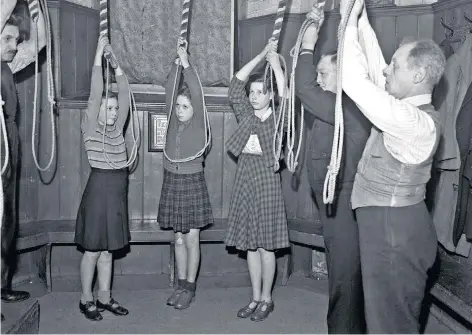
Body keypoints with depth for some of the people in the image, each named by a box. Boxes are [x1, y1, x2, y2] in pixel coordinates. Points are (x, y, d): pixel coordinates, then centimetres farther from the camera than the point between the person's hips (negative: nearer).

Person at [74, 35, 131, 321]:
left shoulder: (117, 129, 9)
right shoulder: (91, 129, -5)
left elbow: (125, 94, 4)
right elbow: (95, 93, -14)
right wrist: (99, 55, -13)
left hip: (118, 190, 6)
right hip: (99, 188, -6)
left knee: (108, 250, 13)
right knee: (93, 250, 5)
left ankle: (104, 297, 24)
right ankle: (86, 299, 19)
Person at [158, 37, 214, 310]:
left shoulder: (199, 124, -6)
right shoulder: (174, 121, 5)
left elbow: (197, 93, -18)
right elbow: (170, 90, -3)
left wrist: (187, 63, -21)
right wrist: (177, 62, -11)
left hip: (192, 183, -4)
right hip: (172, 182, 5)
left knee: (192, 239, 2)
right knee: (179, 239, 12)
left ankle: (190, 288, 14)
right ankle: (181, 285, 23)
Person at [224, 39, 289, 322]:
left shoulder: (277, 119, -2)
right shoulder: (245, 115, 9)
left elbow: (285, 95, -18)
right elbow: (236, 84, 3)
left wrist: (275, 61, -10)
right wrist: (261, 55, 1)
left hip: (267, 185, -4)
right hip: (244, 186, 5)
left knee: (265, 246, 1)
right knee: (249, 245, 9)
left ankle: (267, 299, 16)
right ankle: (256, 298, 21)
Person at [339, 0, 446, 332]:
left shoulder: (417, 122, -23)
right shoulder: (410, 107, 5)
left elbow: (356, 83, -27)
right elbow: (374, 63, 11)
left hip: (394, 229, -10)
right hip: (388, 223, 10)